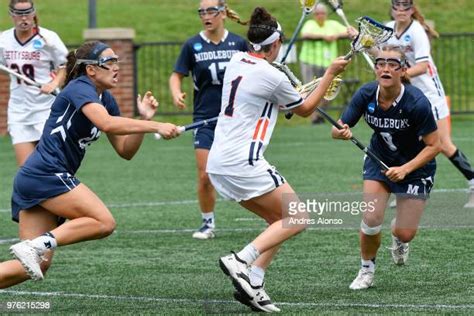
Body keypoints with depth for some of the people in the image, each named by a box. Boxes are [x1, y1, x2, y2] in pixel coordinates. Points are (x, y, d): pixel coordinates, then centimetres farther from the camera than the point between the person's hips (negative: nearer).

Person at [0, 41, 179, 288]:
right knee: (104, 222, -17)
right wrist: (156, 127, -28)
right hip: (46, 174, -9)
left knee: (36, 264, 2)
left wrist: (144, 119, 3)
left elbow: (125, 151, 17)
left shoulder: (106, 100, 18)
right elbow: (107, 123, -28)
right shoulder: (80, 88, -9)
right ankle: (36, 246, -22)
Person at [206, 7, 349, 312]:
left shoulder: (236, 62, 10)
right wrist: (331, 73, 13)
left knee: (278, 220, 15)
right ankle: (241, 261, -17)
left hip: (218, 163, 8)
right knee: (296, 220, -2)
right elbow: (305, 110, 7)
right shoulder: (273, 77, -12)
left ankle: (253, 284, 2)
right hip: (243, 162, -8)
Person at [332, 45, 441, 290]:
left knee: (405, 233, -6)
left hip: (415, 165, -2)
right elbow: (339, 128, -13)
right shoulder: (366, 95, -20)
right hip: (379, 159, 2)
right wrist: (342, 132, -37)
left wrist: (405, 169, -31)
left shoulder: (416, 102, -30)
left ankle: (398, 237, 34)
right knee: (371, 220, -15)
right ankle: (366, 270, 12)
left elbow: (434, 145, -21)